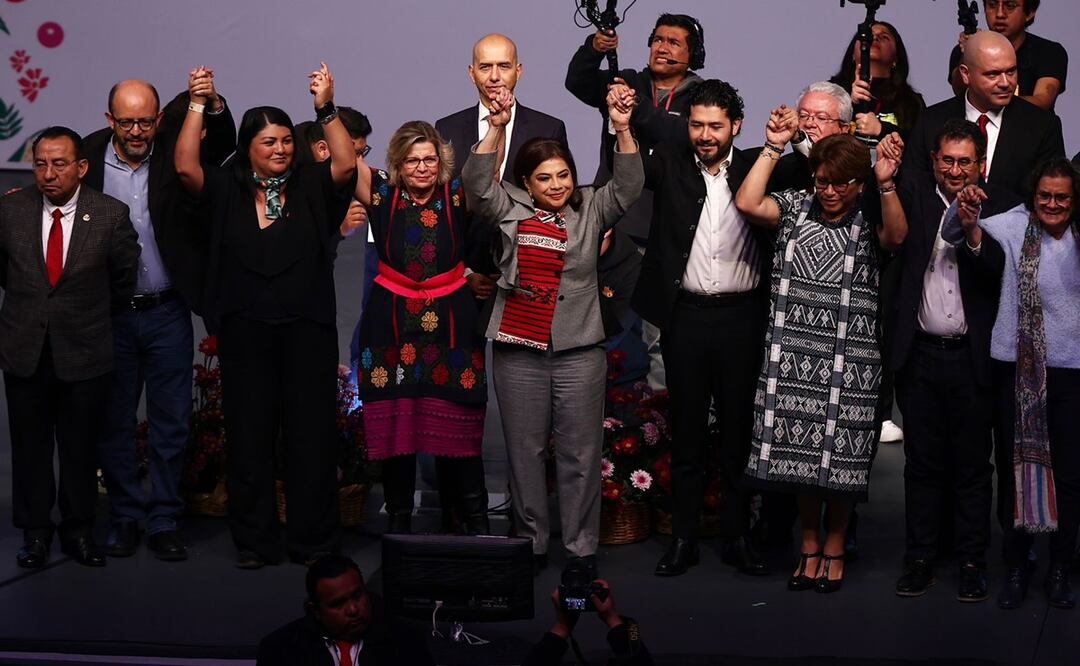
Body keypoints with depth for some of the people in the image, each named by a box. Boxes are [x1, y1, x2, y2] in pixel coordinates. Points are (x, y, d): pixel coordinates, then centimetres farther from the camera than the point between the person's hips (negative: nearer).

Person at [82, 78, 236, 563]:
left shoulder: (175, 150, -4)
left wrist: (212, 104, -37)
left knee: (171, 423, 5)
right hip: (108, 316, 0)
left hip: (166, 312, 0)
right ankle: (125, 518, 23)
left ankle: (164, 522, 17)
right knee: (114, 422, 9)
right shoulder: (89, 156, -3)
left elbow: (223, 143, -18)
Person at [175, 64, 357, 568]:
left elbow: (346, 165, -10)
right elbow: (185, 168, -8)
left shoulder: (310, 188, 6)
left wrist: (326, 109, -19)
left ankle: (311, 540, 12)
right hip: (245, 333, 0)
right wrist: (197, 105, -14)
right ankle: (254, 541, 14)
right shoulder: (225, 192, 6)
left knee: (310, 435, 2)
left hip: (307, 331, 0)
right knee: (249, 436, 5)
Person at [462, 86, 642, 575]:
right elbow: (476, 182, -6)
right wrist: (497, 127, -15)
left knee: (580, 451, 2)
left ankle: (581, 547, 10)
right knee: (524, 448, 8)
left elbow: (628, 186, -5)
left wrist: (623, 130, -16)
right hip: (518, 348, 1)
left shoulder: (591, 211, 6)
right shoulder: (510, 211, 6)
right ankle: (531, 542, 18)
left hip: (579, 349, -1)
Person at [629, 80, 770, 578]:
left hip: (740, 317, 0)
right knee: (687, 431, 8)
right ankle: (683, 539, 16)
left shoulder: (755, 169, 3)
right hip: (685, 317, 0)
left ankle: (737, 537, 18)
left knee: (739, 430, 7)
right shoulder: (669, 164, 3)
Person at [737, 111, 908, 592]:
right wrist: (773, 149, -4)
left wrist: (887, 184, -27)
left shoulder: (870, 218, 4)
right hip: (793, 351, 2)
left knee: (840, 456, 3)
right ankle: (809, 547, 22)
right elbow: (747, 203, -6)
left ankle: (834, 548, 21)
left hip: (849, 354, -2)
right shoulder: (795, 207, 8)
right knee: (799, 451, 6)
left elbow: (895, 237, -17)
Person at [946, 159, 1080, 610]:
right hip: (1016, 366, -1)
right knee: (1015, 466, 8)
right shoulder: (1015, 226, -4)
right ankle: (1016, 568, 20)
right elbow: (970, 240, -16)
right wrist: (968, 221, -39)